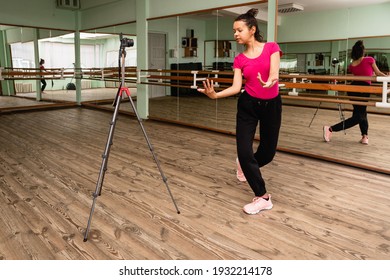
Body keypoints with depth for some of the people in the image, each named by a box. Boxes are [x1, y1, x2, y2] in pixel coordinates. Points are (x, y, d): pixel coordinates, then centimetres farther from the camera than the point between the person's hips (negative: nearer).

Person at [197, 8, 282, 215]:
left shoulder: (272, 48, -6)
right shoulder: (239, 59, -1)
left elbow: (274, 73, -23)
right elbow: (236, 87, -11)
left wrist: (268, 82, -47)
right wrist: (215, 94, -29)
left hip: (271, 105, -1)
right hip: (248, 105, 1)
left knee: (268, 152, 9)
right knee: (244, 150, -9)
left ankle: (247, 164, 45)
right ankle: (263, 197, 6)